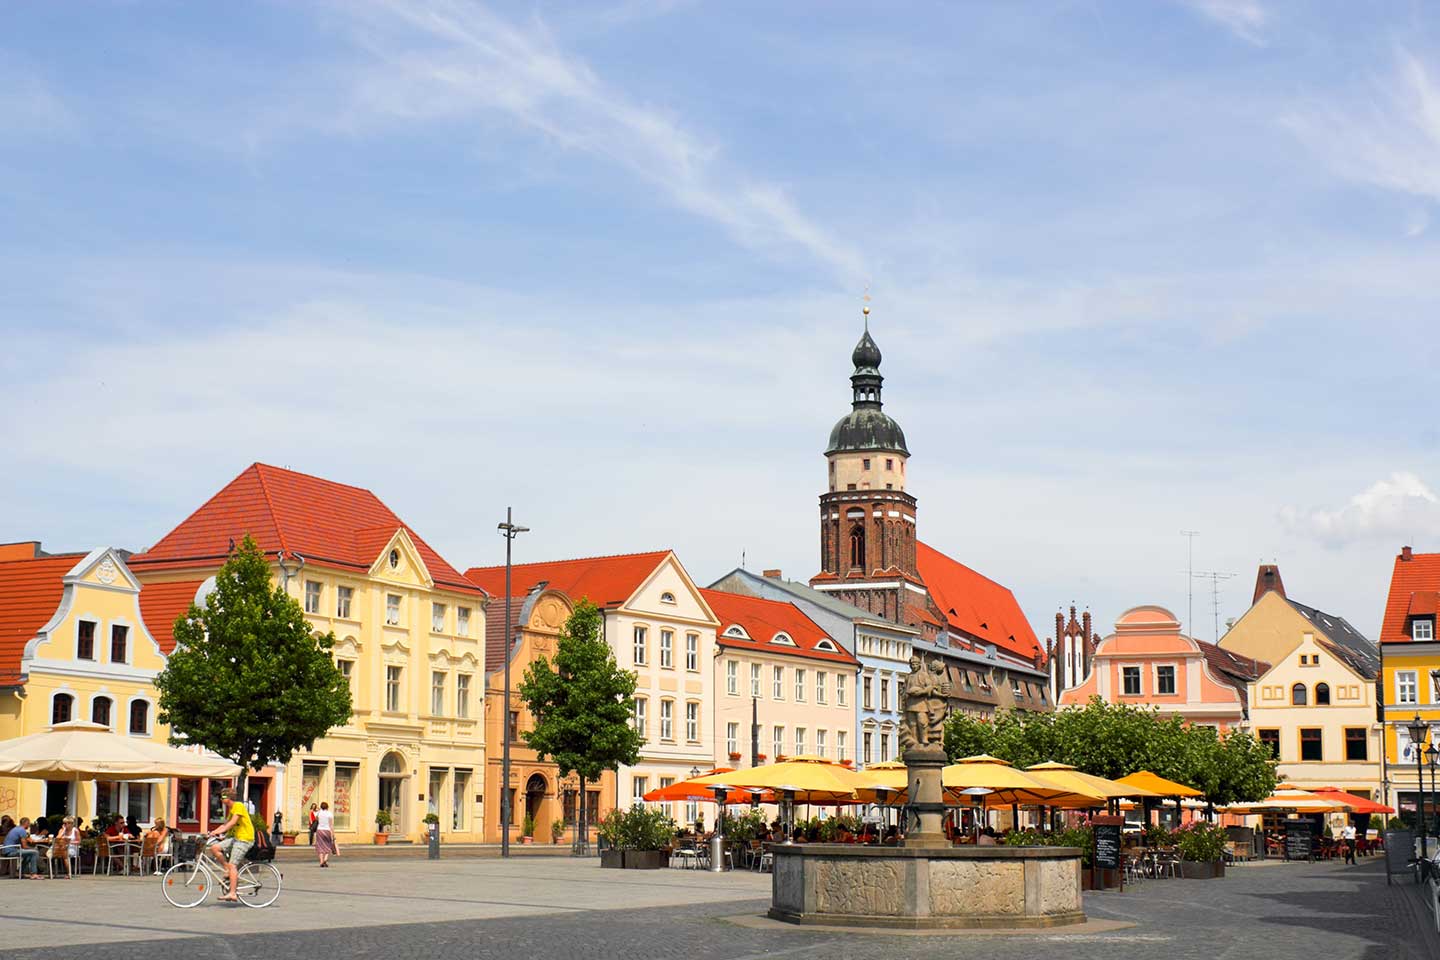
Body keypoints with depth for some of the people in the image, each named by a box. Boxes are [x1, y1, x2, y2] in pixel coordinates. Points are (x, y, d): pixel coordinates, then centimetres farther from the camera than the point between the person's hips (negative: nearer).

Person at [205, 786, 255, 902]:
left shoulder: (238, 806, -11)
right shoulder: (231, 809, 19)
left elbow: (232, 823, -20)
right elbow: (225, 824, 17)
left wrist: (218, 832, -25)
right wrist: (212, 832, 5)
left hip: (244, 838, -9)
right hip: (235, 837, 9)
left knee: (232, 865, -15)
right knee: (214, 848, -7)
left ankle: (232, 894, -18)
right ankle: (228, 870, 4)